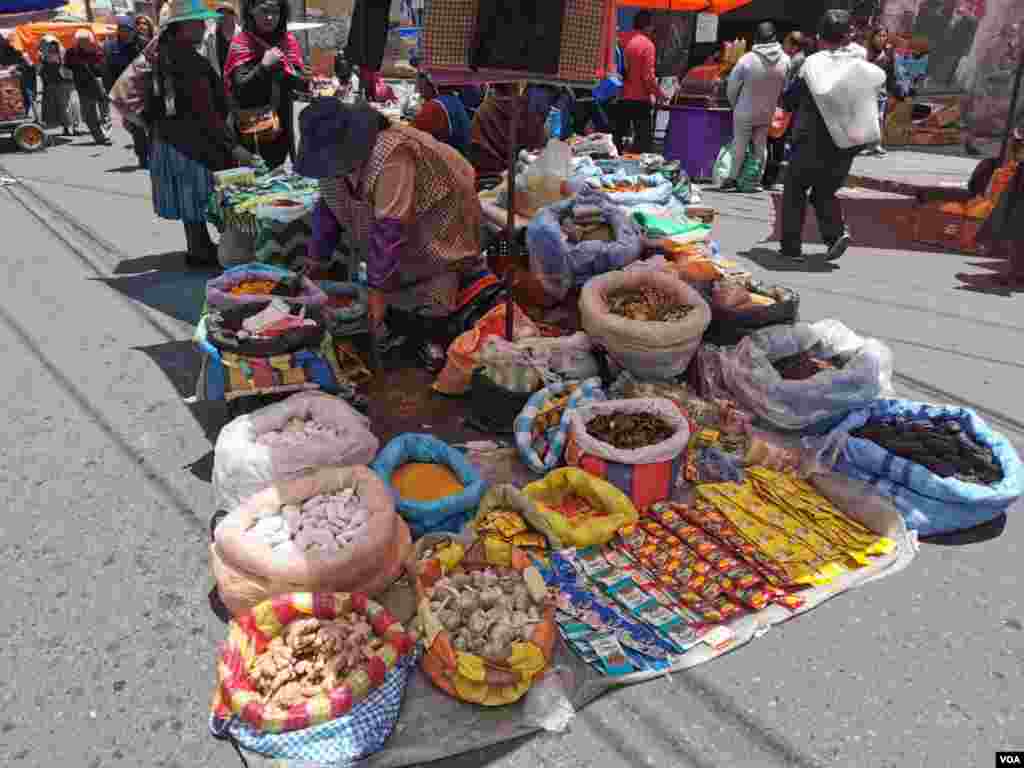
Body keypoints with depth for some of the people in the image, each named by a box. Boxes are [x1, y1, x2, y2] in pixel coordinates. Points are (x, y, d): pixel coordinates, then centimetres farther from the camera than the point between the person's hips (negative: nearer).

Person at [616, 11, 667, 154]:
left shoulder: (627, 42, 8)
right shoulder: (647, 44, -10)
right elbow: (648, 76, -16)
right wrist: (660, 94, -5)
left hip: (625, 98, 7)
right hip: (641, 100, -7)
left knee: (621, 139, 9)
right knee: (645, 139, -3)